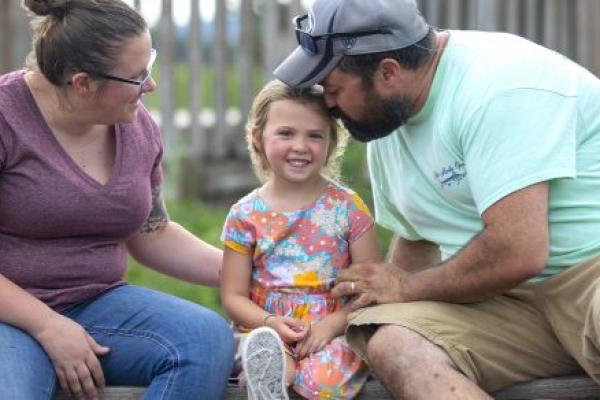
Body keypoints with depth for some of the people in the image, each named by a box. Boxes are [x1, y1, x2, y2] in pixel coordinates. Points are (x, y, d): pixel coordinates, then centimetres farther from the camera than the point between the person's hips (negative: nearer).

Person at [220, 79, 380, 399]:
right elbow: (233, 296, 6)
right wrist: (270, 323, -15)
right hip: (268, 333, -1)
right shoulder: (246, 215, 6)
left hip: (332, 333, 1)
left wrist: (332, 324, -14)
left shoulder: (347, 208, 5)